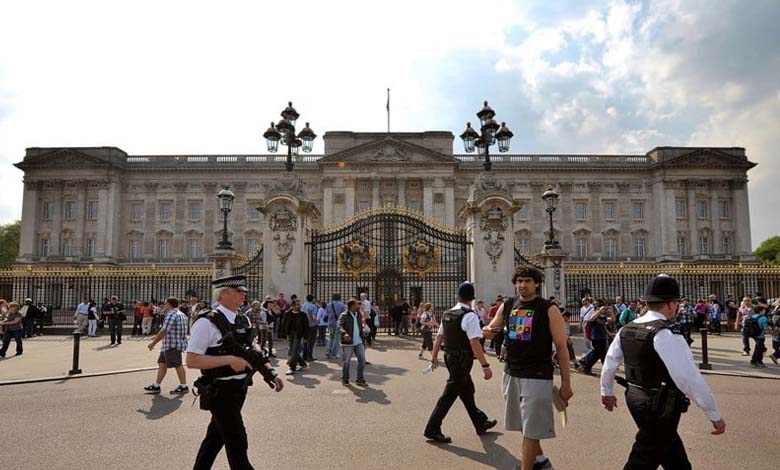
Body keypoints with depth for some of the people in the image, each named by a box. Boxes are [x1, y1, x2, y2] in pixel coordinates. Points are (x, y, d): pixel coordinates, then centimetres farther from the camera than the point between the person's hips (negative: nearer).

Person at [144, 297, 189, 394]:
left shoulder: (171, 314, -15)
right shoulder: (181, 314, 17)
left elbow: (164, 331, -22)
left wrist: (154, 342, -18)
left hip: (173, 345, -10)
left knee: (177, 365, -5)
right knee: (162, 364, 12)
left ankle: (184, 386, -1)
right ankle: (156, 385, 16)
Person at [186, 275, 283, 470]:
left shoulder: (243, 322, 8)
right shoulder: (207, 323, -16)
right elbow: (192, 361, -19)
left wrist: (270, 373, 2)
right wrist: (229, 360, -25)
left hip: (239, 389, 8)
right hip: (220, 392, -8)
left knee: (216, 437, 21)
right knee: (237, 443, 1)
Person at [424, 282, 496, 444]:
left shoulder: (447, 314, 6)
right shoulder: (470, 316, -19)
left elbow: (439, 337, 11)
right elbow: (474, 343, -25)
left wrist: (434, 356, 20)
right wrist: (485, 365, -24)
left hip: (450, 357, 9)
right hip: (462, 360, -9)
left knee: (467, 392, 21)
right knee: (449, 395, 0)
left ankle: (481, 423, 37)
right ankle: (432, 429, 7)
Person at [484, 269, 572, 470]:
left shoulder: (549, 310, -10)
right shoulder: (507, 306, 4)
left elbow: (561, 347, -9)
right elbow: (492, 327, 16)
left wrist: (566, 383, -11)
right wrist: (488, 329, -10)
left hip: (537, 376, -6)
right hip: (511, 374, 6)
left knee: (531, 429, -3)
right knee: (523, 424, 21)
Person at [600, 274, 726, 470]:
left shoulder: (626, 329, 3)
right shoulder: (666, 335, -21)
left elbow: (609, 363, 14)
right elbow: (690, 378, -22)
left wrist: (607, 391, 29)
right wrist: (715, 415, -13)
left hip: (635, 399, 8)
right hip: (661, 406, -8)